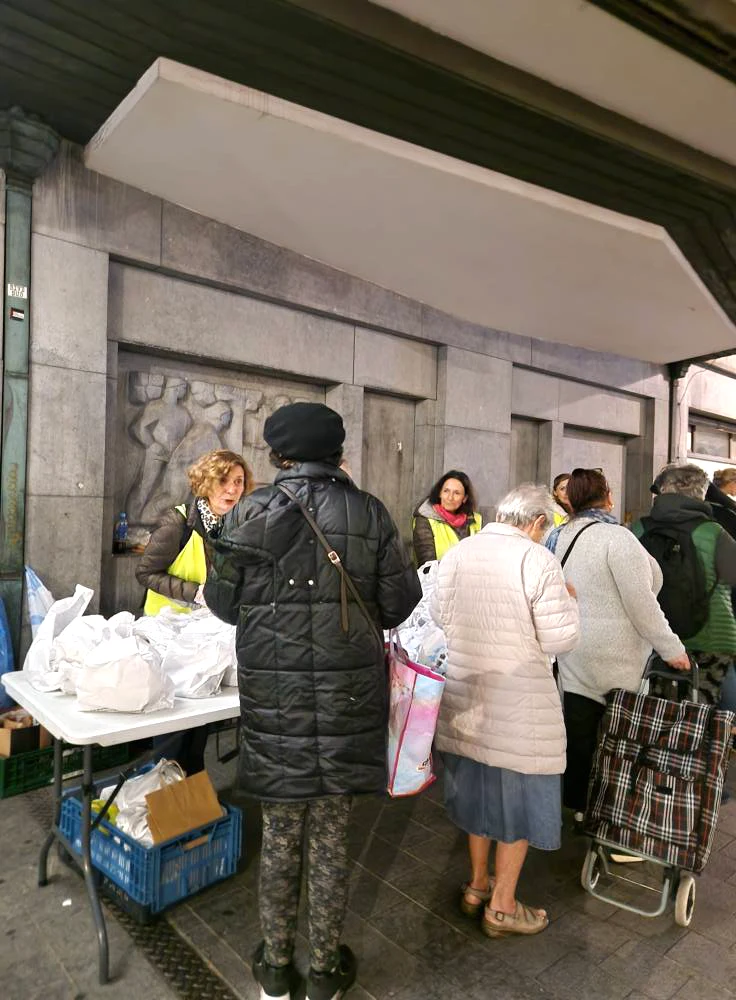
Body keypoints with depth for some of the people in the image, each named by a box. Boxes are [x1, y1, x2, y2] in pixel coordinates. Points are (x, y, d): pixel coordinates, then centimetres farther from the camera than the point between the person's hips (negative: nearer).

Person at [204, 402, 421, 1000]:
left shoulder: (249, 513, -6)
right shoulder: (370, 514, -7)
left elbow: (222, 600, 2)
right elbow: (400, 603, -4)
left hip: (272, 697, 1)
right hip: (347, 697, 0)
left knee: (281, 838, 19)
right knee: (331, 840, 16)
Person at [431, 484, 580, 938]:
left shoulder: (457, 554, -1)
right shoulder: (538, 560, -18)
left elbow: (440, 617, 7)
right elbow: (560, 638, -17)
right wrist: (569, 601, 1)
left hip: (467, 696, 6)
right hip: (520, 705, -5)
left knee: (479, 786, 23)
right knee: (518, 795, 13)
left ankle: (478, 883, 41)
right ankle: (502, 906, 28)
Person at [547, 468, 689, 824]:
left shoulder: (560, 536, 6)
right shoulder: (616, 537, -16)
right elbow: (641, 603, -17)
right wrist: (672, 649, -9)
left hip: (573, 658, 7)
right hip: (615, 661, -7)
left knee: (581, 737, 14)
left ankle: (579, 806, 27)